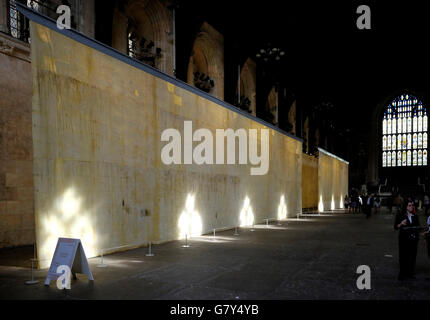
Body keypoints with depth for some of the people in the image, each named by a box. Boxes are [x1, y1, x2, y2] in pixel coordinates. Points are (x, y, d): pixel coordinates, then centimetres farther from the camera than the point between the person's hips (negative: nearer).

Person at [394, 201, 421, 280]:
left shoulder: (415, 216, 10)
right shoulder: (400, 215, -1)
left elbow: (418, 226, 19)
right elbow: (395, 227, -1)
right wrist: (401, 224, -20)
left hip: (413, 239, 4)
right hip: (404, 238, -4)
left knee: (412, 256, 7)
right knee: (403, 256, -1)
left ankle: (410, 273, 18)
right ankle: (402, 273, 7)